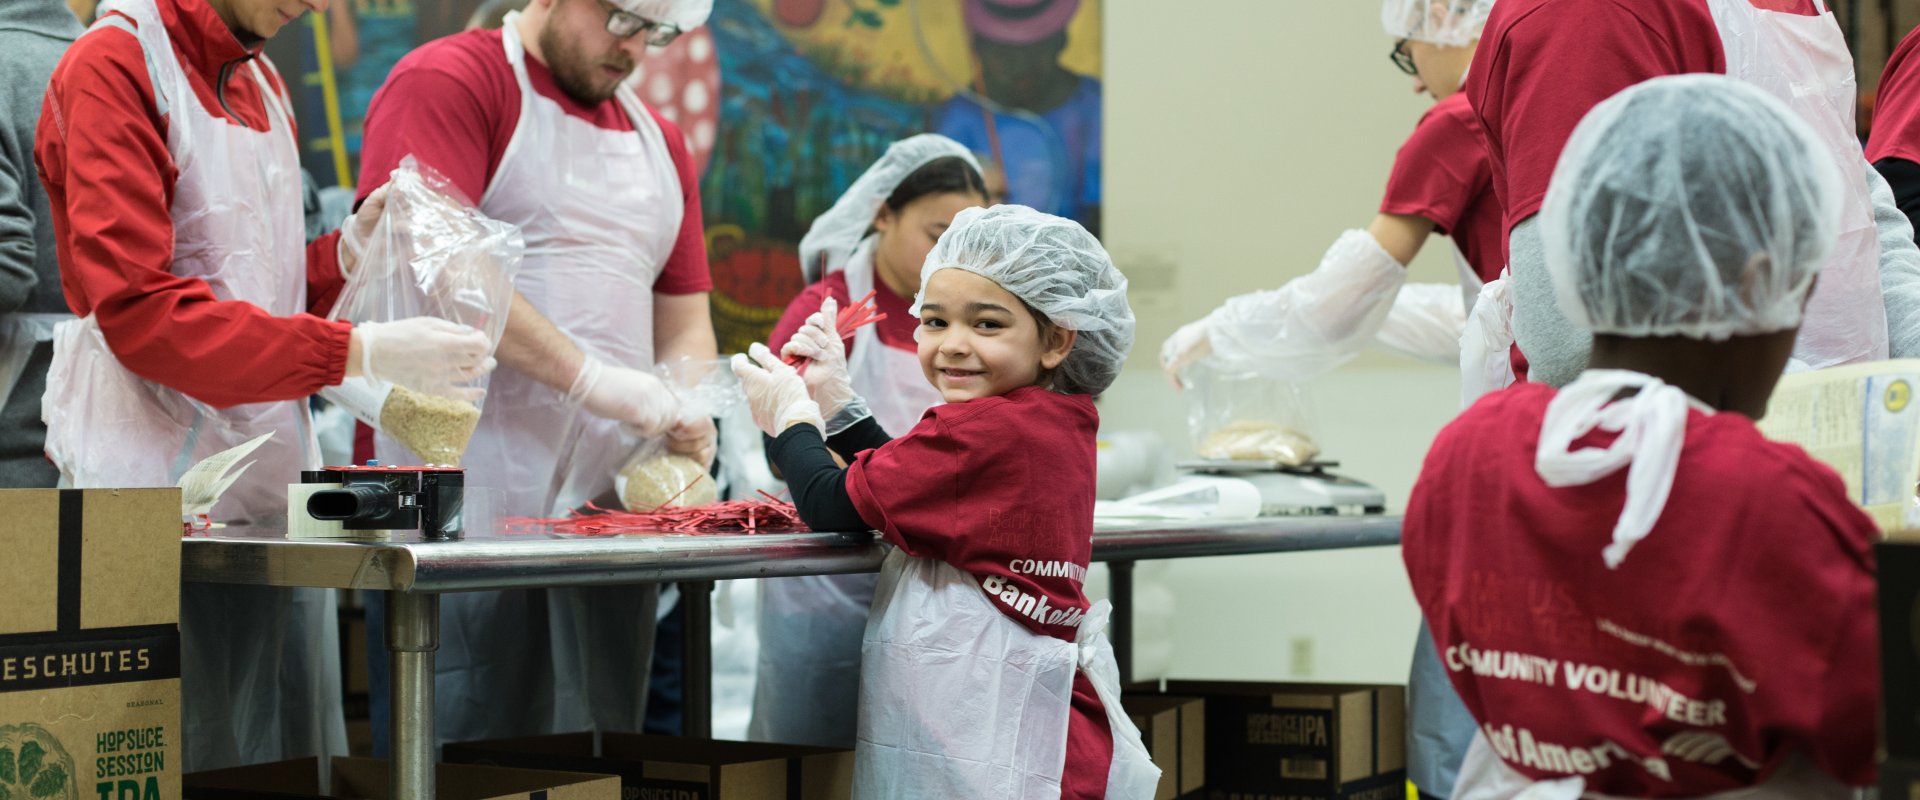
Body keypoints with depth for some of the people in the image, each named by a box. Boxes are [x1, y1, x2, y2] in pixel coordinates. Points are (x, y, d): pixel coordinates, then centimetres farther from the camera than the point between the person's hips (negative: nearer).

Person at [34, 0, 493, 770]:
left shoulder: (260, 79, 16)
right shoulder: (112, 68, -8)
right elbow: (139, 311, -17)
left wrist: (350, 248, 2)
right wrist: (359, 351, -21)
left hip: (280, 495, 8)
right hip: (161, 493, -7)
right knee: (192, 769, -5)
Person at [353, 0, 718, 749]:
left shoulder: (659, 139, 21)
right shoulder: (448, 81, -1)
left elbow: (685, 320, 22)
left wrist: (686, 418, -1)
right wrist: (592, 381, -17)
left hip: (614, 510, 7)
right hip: (473, 512, -6)